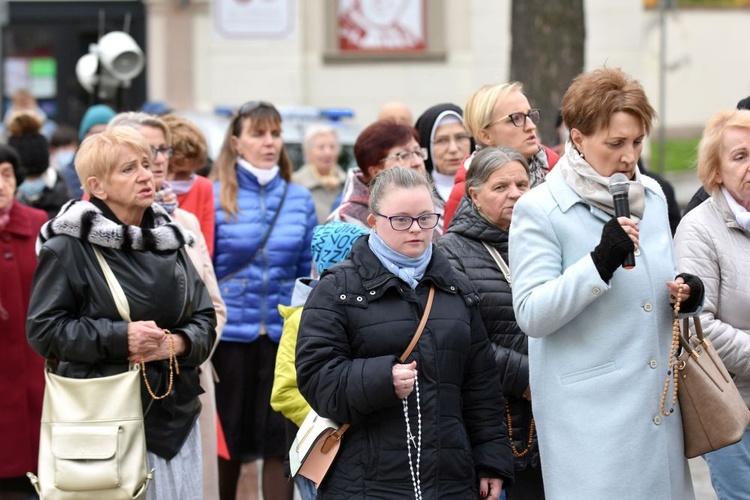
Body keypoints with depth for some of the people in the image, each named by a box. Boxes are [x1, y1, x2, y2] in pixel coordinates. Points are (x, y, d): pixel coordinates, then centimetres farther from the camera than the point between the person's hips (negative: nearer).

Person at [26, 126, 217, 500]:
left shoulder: (169, 239, 11)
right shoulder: (69, 248, -6)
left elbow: (205, 320, 12)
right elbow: (44, 329, -9)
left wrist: (176, 343, -11)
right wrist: (120, 338, -18)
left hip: (174, 413, 6)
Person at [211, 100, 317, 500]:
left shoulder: (299, 200, 5)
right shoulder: (215, 197, -2)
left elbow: (311, 274, 8)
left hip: (284, 335, 2)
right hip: (229, 332, -2)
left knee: (280, 442, 3)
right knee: (227, 441, 10)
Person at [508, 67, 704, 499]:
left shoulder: (652, 195, 11)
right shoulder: (540, 211, -9)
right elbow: (531, 315, -16)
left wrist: (688, 293, 1)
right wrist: (600, 261, -26)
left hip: (658, 404, 6)